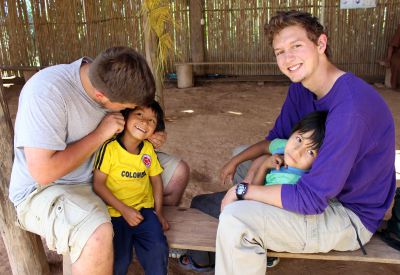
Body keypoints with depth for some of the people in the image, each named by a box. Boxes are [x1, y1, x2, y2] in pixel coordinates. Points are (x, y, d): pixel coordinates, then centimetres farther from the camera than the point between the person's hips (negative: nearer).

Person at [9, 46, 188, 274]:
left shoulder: (111, 80, -7)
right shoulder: (46, 91, -30)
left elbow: (124, 131, 12)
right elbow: (44, 171, -31)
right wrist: (100, 134, -26)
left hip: (102, 172, 7)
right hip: (44, 189, -7)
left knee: (178, 171, 4)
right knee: (98, 234, -38)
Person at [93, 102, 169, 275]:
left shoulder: (148, 149, 3)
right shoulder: (110, 147, -12)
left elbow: (156, 180, 12)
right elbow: (98, 184, -13)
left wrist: (158, 212, 7)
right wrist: (124, 210, -16)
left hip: (144, 209, 4)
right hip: (115, 212, -3)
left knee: (158, 248, -16)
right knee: (119, 260, -16)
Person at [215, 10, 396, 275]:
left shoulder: (349, 106, -32)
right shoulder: (301, 88, -3)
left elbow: (310, 199, -32)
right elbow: (278, 137, 11)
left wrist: (243, 190, -21)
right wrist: (237, 161, -5)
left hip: (352, 215, -9)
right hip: (320, 189, 10)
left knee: (235, 218, -28)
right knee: (241, 156, 18)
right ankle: (257, 249, 21)